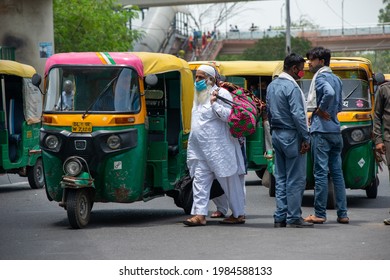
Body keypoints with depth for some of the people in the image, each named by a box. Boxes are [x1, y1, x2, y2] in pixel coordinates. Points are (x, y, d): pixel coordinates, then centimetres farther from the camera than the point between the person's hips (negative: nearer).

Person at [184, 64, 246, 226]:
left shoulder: (221, 93, -8)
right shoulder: (199, 95, 18)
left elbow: (229, 115, -17)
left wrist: (214, 103, -20)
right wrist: (192, 141, 22)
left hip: (219, 149, -8)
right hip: (200, 149, 8)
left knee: (230, 182, 1)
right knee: (200, 181, 0)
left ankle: (238, 214, 10)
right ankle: (200, 214, -2)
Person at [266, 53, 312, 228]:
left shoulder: (272, 86, 12)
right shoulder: (291, 87, -15)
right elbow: (298, 115, -19)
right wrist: (306, 138, -15)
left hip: (276, 135, 9)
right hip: (291, 136, -9)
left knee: (280, 178, 11)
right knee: (295, 179, -4)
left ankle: (280, 217, 12)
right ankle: (294, 218, -3)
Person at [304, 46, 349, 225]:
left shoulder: (320, 78, -9)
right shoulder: (336, 79, 18)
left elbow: (329, 93, -30)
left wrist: (320, 109, -16)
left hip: (321, 130, -8)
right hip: (336, 130, 8)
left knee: (320, 172, -6)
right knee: (337, 172, 9)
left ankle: (319, 214, -4)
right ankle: (342, 214, 9)